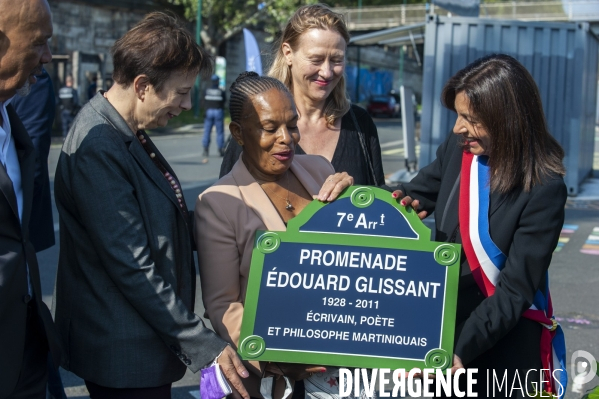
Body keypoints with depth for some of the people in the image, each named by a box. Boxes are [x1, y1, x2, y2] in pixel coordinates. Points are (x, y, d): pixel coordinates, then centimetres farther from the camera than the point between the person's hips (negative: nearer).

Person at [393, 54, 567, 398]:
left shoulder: (543, 190, -20)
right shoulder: (458, 148, -7)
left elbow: (516, 291, -21)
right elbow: (416, 195, 9)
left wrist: (461, 348, -29)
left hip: (505, 340, -5)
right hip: (444, 322, 5)